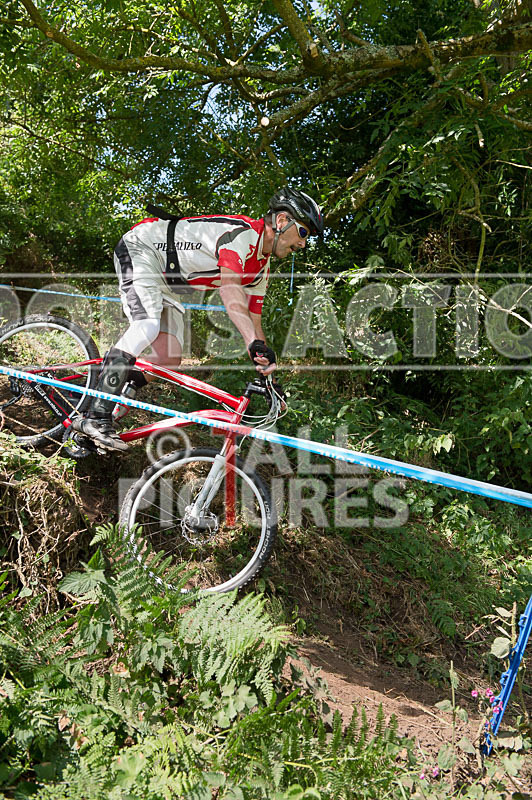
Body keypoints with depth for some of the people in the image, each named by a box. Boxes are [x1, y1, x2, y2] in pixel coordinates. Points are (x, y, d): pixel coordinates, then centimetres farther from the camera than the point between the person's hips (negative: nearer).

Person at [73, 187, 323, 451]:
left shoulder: (261, 268, 6)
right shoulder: (243, 232, -23)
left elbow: (253, 321, 8)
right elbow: (229, 287, -39)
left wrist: (267, 372, 0)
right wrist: (255, 343, -50)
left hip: (163, 282, 9)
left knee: (168, 359, -7)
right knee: (148, 326, -31)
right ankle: (95, 417, -32)